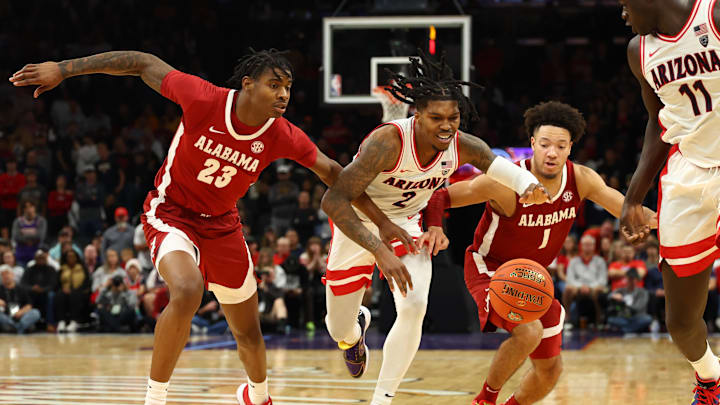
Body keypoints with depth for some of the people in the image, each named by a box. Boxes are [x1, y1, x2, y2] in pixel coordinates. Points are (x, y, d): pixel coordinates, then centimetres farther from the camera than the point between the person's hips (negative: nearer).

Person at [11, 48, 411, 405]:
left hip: (221, 224, 4)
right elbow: (143, 63, -17)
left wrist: (381, 220, -1)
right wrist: (63, 69, -16)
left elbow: (332, 173, -2)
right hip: (171, 211, -4)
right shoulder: (204, 99, -27)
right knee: (187, 291, -34)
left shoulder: (283, 137, -17)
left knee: (248, 333, 13)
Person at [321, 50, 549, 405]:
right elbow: (333, 200, -40)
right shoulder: (389, 142, -37)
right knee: (340, 330, 5)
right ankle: (356, 327, 47)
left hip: (406, 223, 3)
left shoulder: (462, 147, -21)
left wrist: (528, 186, -26)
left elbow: (496, 164, -1)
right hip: (358, 226, -3)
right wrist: (381, 252, -48)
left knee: (414, 308, -20)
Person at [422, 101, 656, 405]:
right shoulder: (505, 183, -28)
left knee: (550, 370, 9)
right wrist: (434, 227, -40)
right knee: (528, 332, -34)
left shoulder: (581, 180, -14)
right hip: (489, 268, -6)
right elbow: (441, 196, -21)